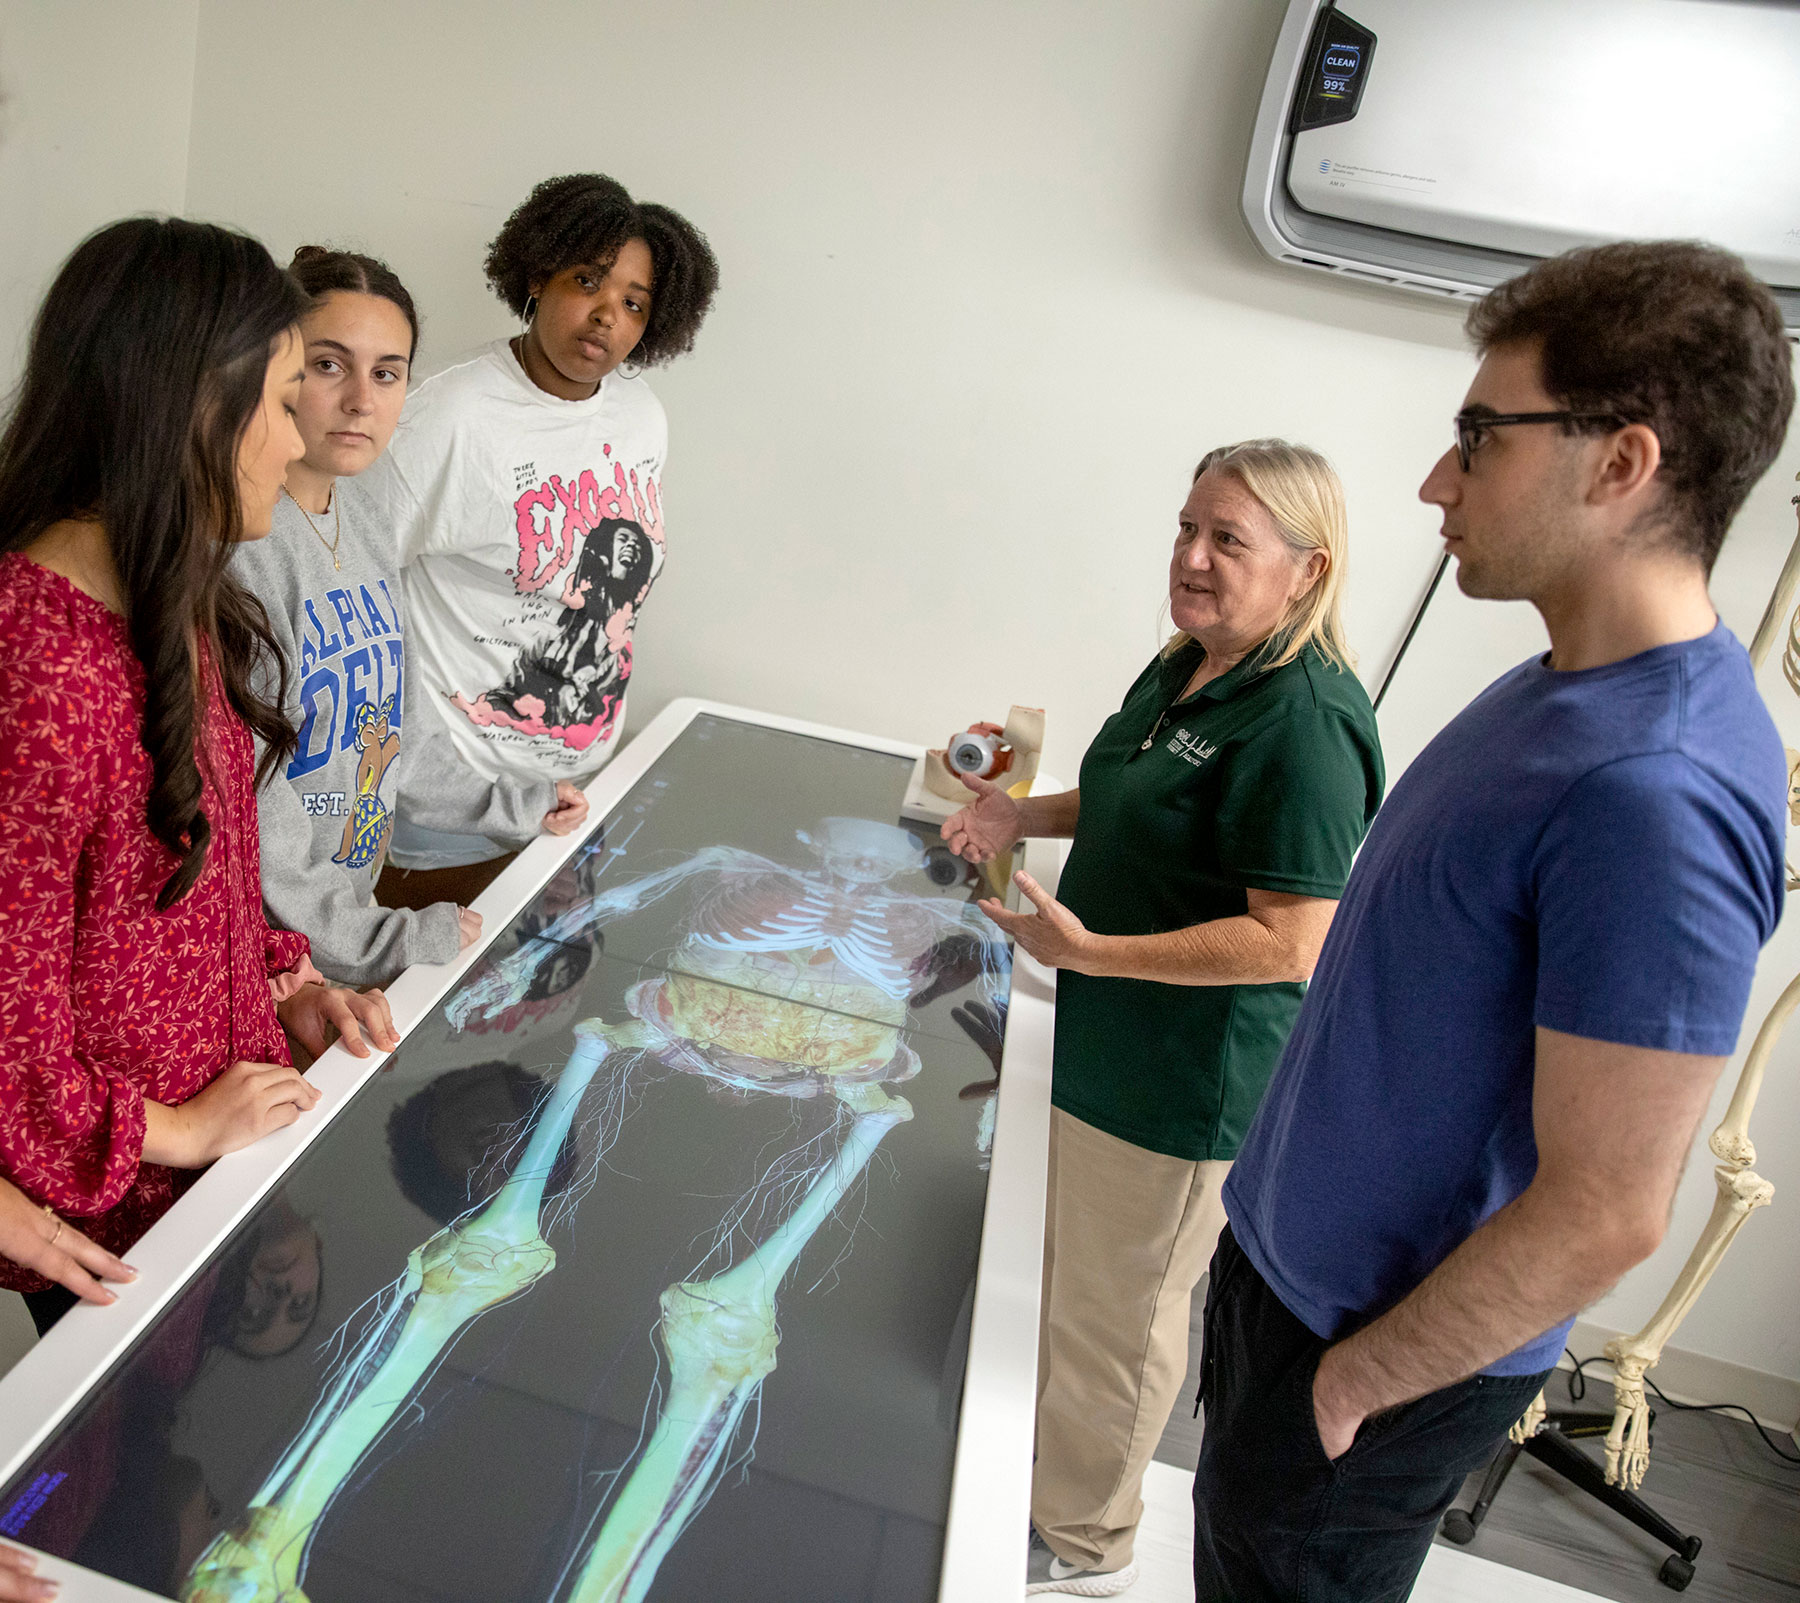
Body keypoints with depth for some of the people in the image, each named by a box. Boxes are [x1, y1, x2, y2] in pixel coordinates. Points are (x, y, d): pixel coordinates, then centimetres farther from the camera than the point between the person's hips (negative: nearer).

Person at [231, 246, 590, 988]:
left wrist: (508, 805, 15)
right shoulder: (237, 543, -23)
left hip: (349, 896, 8)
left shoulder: (363, 516, 6)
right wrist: (386, 939, -19)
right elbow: (241, 808, -23)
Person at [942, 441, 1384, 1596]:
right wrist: (1028, 814, 5)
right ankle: (1028, 1446, 53)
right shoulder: (1189, 669, 3)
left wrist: (1090, 951, -31)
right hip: (1107, 1046, 9)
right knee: (1065, 1267, 28)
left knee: (1117, 1317, 11)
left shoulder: (1305, 721, -27)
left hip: (1184, 1086, -9)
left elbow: (1290, 944, -29)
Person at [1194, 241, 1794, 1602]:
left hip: (1374, 1341, -8)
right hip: (1293, 1251, 8)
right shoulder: (1566, 684, 0)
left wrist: (1349, 1382, -16)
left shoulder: (1653, 795, -31)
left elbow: (1605, 1216, -28)